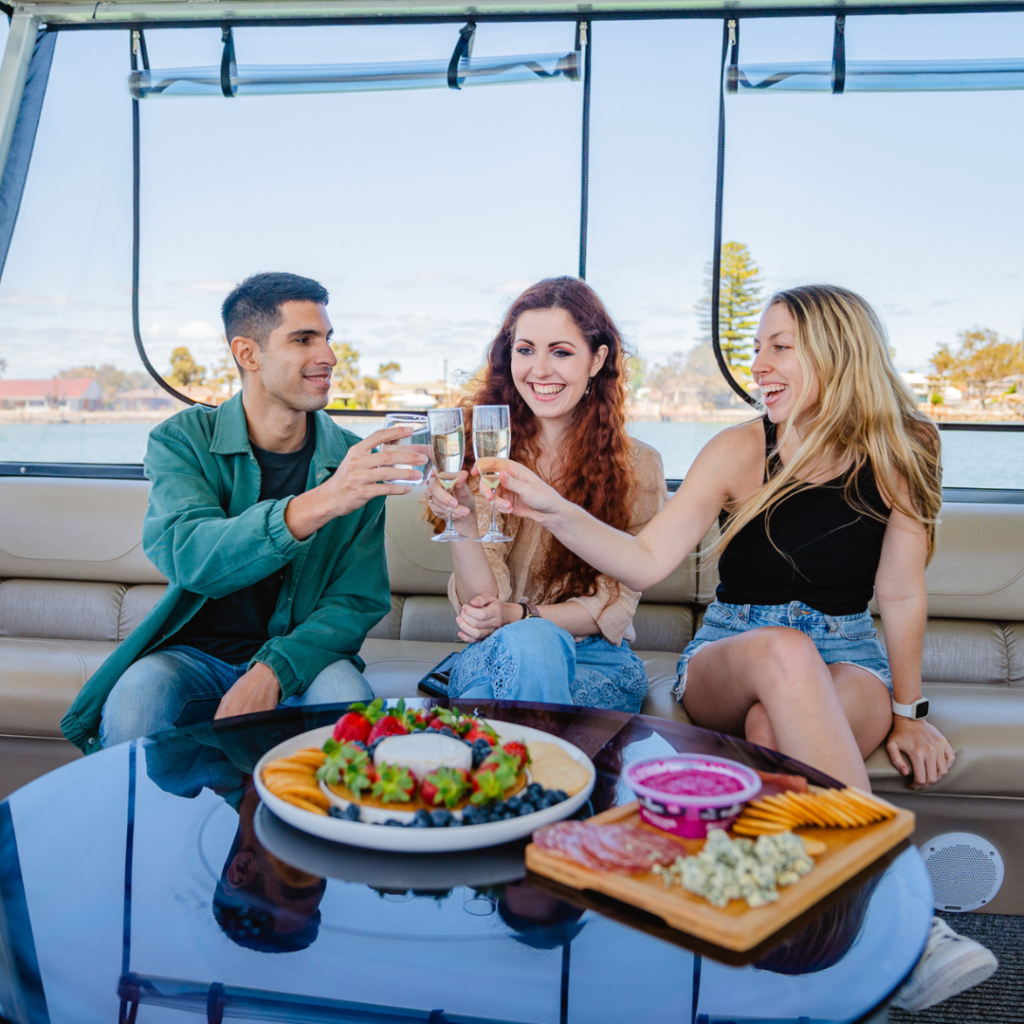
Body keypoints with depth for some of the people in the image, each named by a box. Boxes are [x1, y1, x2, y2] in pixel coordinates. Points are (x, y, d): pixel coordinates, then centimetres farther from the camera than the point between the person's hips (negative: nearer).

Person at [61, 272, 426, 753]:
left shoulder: (355, 461, -4)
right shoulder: (181, 440, -7)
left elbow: (359, 600, -4)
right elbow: (186, 556, -27)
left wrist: (273, 671, -22)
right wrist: (317, 506, -43)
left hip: (297, 654, 0)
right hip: (192, 653, 0)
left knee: (348, 700, -30)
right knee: (131, 707, -29)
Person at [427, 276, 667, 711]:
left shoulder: (637, 465, 0)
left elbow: (616, 602, -1)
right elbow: (482, 601, -7)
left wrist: (519, 617, -17)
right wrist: (464, 520, -27)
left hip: (595, 661, 0)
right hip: (497, 652, 1)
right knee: (523, 642, -35)